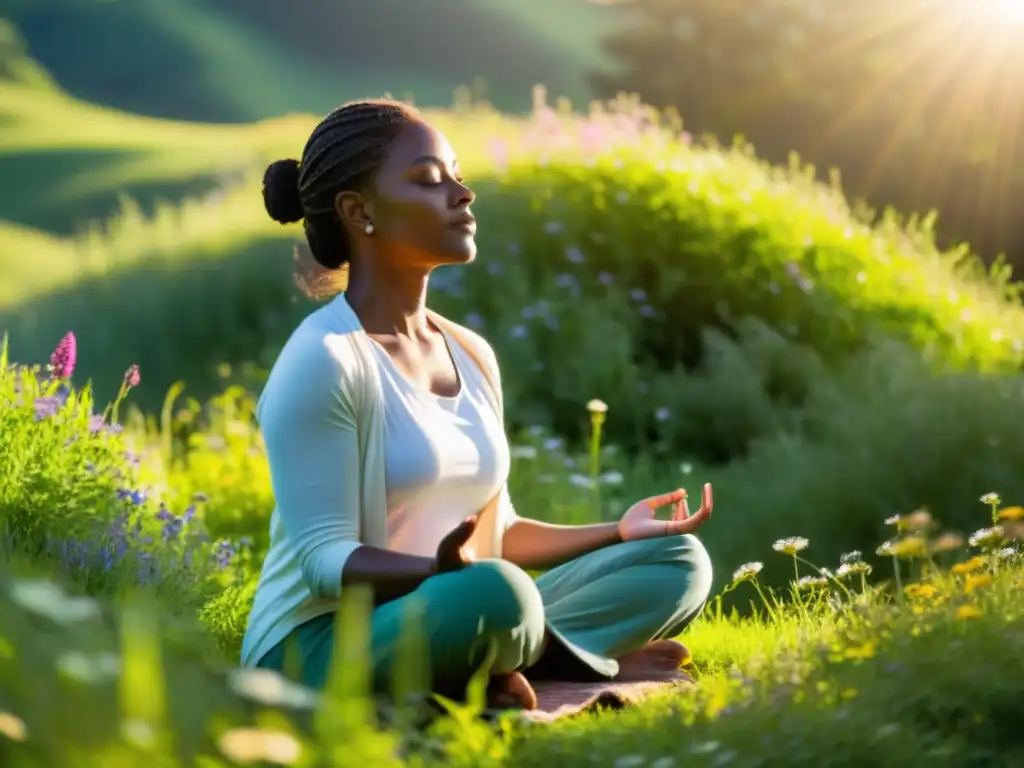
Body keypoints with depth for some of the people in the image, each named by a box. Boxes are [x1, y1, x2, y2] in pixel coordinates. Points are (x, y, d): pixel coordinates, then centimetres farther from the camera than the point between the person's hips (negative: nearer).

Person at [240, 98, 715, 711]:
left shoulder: (472, 356, 12)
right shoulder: (323, 361, -13)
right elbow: (323, 557, -18)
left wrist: (618, 533, 7)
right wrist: (437, 571, -37)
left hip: (435, 628, 9)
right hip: (321, 644, -8)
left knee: (680, 562, 1)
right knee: (496, 592, -39)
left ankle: (488, 673, -14)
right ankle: (593, 663, -11)